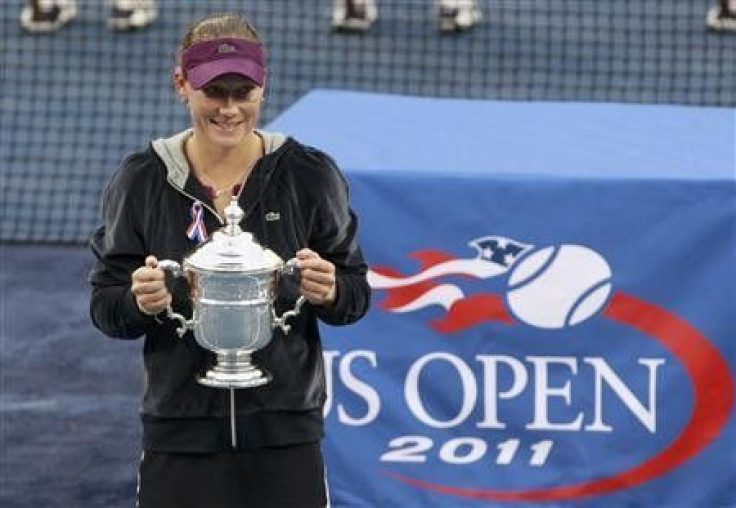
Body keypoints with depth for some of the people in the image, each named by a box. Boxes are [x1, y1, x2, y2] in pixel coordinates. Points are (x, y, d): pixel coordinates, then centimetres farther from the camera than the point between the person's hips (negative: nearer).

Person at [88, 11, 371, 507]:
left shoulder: (309, 174, -1)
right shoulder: (140, 180, 0)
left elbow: (356, 293, 6)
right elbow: (105, 306, 5)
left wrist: (330, 293, -16)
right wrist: (141, 302, -17)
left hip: (285, 431, 0)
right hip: (180, 433, 0)